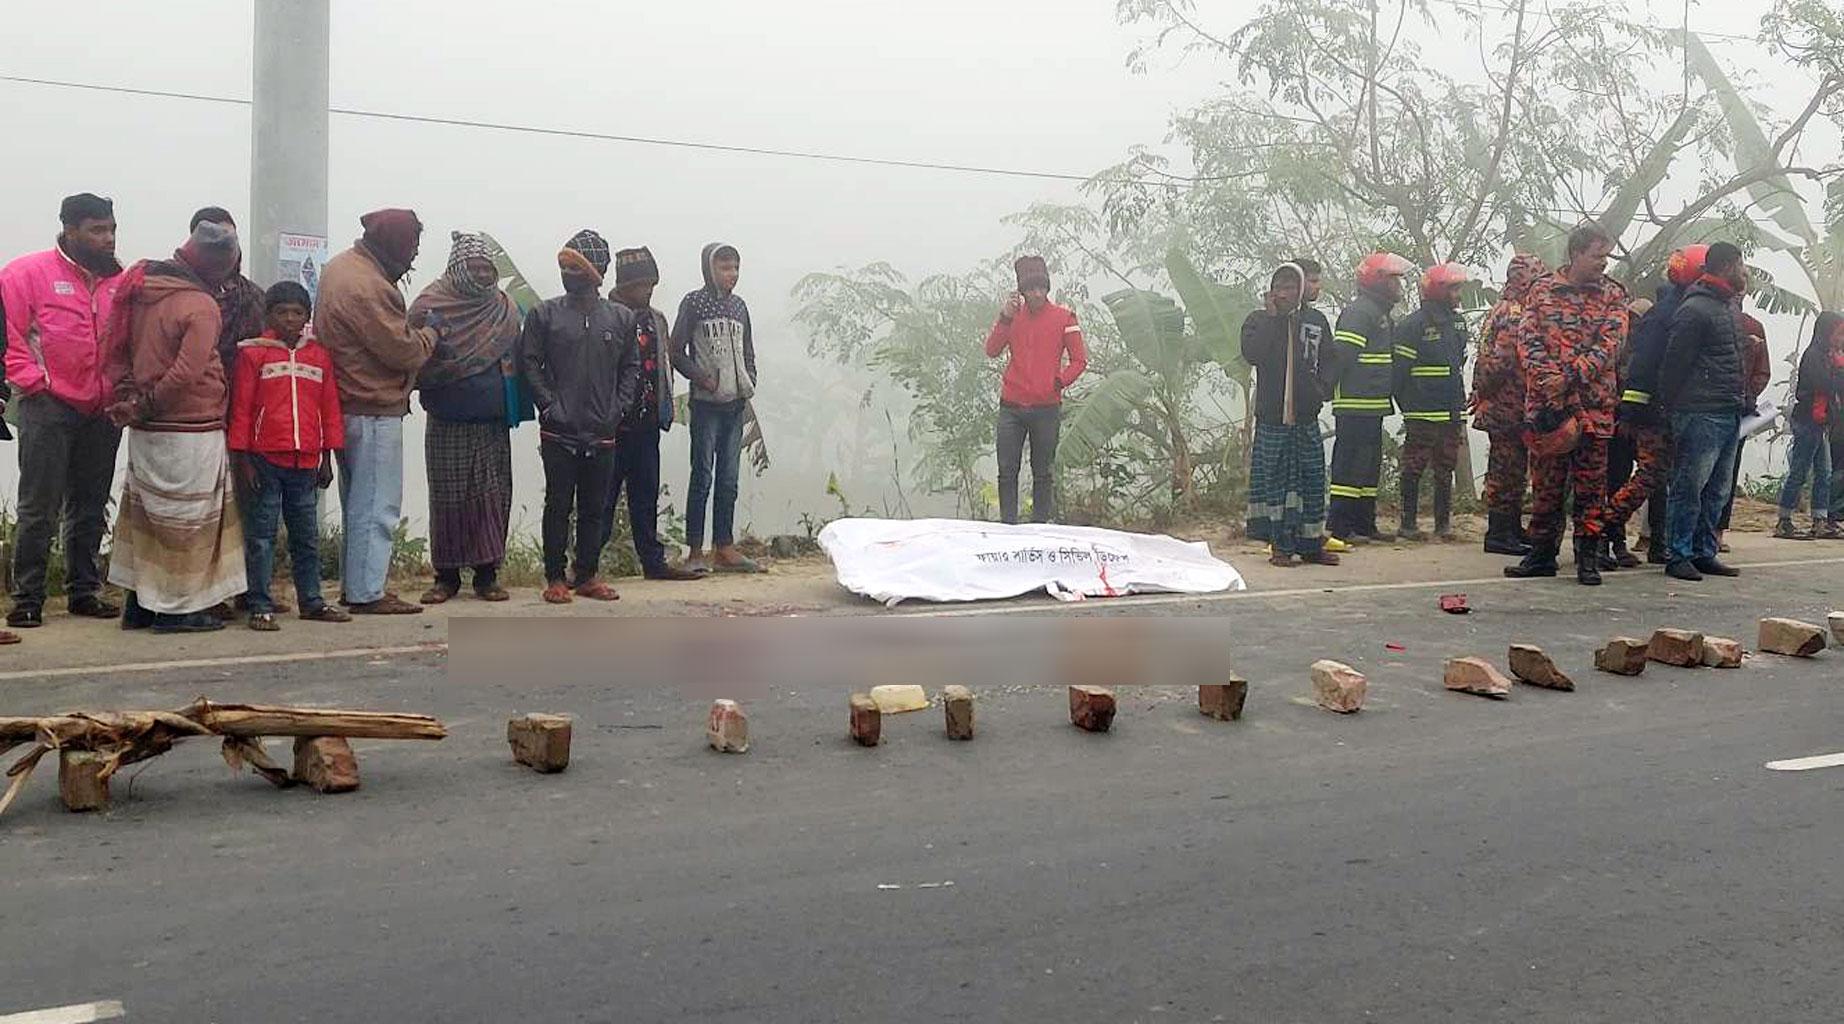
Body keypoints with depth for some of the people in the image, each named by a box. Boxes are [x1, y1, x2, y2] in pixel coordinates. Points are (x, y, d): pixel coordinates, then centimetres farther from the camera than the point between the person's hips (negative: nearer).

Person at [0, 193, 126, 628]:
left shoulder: (122, 282, 9)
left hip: (103, 412, 5)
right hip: (49, 408, -5)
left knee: (90, 509, 12)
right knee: (39, 509, -3)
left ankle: (84, 591, 22)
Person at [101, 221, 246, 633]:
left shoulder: (138, 289, 7)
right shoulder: (201, 306, -16)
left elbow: (115, 351, 8)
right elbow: (186, 374, -23)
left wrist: (127, 399, 3)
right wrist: (143, 408, -10)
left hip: (145, 430, 7)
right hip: (191, 432, -7)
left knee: (145, 513, 17)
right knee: (188, 519, 4)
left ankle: (139, 604, 24)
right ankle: (178, 609, 10)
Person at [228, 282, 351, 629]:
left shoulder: (320, 356, 9)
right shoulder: (253, 353, -1)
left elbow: (330, 408, 12)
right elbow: (241, 407, -2)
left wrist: (327, 457, 10)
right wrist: (242, 458, -5)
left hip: (306, 462, 4)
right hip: (265, 460, -4)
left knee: (307, 535, 12)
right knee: (261, 535, 1)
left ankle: (311, 601, 21)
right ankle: (261, 606, 6)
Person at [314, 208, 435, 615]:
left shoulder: (339, 266, 12)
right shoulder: (369, 287, -21)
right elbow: (403, 351, -19)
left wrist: (408, 324, 3)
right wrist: (428, 333, 0)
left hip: (346, 407, 10)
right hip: (374, 410, -10)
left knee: (357, 502, 17)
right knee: (377, 505, -3)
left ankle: (353, 584, 24)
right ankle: (367, 593, 1)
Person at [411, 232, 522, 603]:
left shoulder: (505, 309, 10)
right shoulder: (432, 304, -1)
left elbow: (516, 360, 14)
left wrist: (513, 408, 5)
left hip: (493, 424, 3)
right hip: (447, 424, -3)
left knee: (493, 497, 2)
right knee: (448, 499, 1)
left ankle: (487, 573, 11)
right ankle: (447, 575, 11)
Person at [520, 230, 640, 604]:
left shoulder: (621, 318, 7)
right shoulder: (545, 314, 1)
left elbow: (630, 367, 11)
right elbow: (529, 362, 0)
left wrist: (618, 408, -1)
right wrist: (548, 405, -9)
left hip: (603, 432, 2)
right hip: (559, 432, -2)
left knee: (595, 508, 9)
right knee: (558, 506, 3)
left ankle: (587, 576, 19)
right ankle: (555, 578, 11)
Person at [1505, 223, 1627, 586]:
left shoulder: (1613, 294, 6)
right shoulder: (1542, 290, 7)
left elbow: (1610, 343, -6)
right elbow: (1527, 337, 0)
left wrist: (1570, 376, -19)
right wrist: (1546, 375, -18)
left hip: (1594, 403, 0)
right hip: (1545, 400, 1)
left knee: (1591, 484, 3)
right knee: (1545, 481, 6)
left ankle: (1588, 558, 10)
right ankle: (1542, 554, 16)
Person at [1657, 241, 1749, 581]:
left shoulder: (1727, 309, 21)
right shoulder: (1695, 309, -9)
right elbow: (1675, 363, -12)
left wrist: (1742, 401, 16)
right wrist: (1673, 407, -12)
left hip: (1729, 414, 9)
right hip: (1702, 413, -9)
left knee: (1718, 490, 11)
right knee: (1689, 488, -5)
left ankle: (1704, 553, 17)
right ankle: (1679, 556, 0)